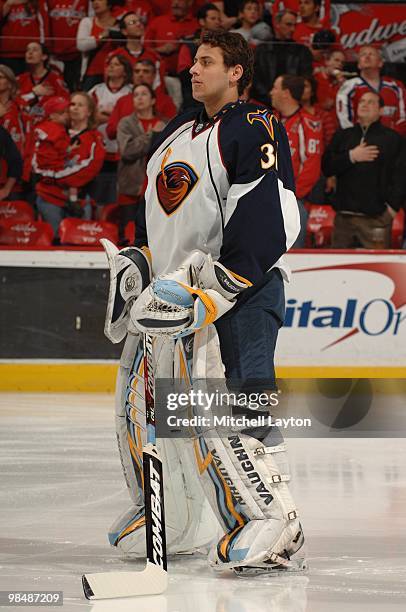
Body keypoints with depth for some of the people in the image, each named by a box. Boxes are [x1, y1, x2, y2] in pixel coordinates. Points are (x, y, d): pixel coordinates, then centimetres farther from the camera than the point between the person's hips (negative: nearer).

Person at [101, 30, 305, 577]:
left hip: (243, 285, -9)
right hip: (175, 283, 9)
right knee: (141, 402, 11)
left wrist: (222, 284, -25)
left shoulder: (254, 128, -8)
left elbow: (272, 215, -20)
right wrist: (135, 264, 20)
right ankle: (175, 524, 25)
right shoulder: (177, 133, 19)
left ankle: (274, 523, -22)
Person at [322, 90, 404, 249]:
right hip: (344, 216, 4)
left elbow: (400, 176, -3)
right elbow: (327, 167, 6)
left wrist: (393, 205, -12)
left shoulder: (392, 138, 5)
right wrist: (351, 157, -7)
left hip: (376, 217, -4)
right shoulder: (342, 136, 18)